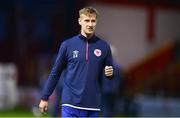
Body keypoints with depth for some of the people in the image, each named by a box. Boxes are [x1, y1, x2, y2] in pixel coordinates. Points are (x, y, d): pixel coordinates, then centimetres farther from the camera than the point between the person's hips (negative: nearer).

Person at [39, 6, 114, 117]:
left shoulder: (104, 46, 5)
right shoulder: (67, 45, 1)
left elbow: (110, 73, 15)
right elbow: (55, 73, 8)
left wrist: (110, 73, -9)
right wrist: (45, 97, 8)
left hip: (93, 108, 2)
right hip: (71, 105, -2)